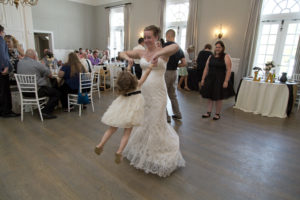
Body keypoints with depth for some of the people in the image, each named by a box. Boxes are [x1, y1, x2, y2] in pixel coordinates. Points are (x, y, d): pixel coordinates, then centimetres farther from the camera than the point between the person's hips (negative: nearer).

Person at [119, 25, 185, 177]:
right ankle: (142, 150, 40)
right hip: (143, 90, 5)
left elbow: (176, 46, -27)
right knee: (143, 121, 16)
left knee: (155, 122, 2)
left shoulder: (163, 52, -6)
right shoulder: (141, 52, 7)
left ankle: (158, 155, 22)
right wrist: (127, 57, -10)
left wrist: (158, 54, -34)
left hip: (157, 92, -5)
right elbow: (122, 53, 12)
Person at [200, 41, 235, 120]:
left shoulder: (226, 57, -4)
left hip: (220, 80, -4)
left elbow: (228, 70, -12)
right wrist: (203, 79, 6)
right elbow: (206, 69, 11)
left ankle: (217, 114, 20)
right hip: (210, 79, 5)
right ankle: (208, 112, 22)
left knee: (218, 98, 5)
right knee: (210, 97, 10)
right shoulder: (211, 57, 10)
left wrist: (226, 81, -19)